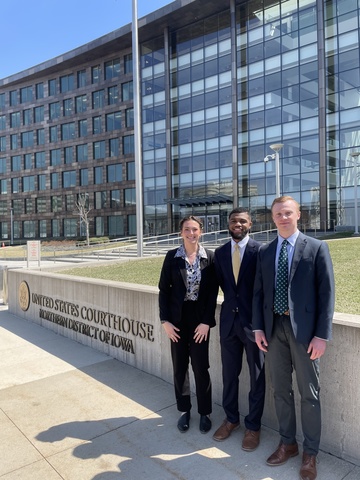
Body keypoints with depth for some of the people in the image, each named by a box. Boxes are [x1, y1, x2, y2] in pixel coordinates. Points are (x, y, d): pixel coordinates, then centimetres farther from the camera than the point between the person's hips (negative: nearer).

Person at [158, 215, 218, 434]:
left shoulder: (210, 257, -4)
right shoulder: (172, 256, -1)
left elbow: (213, 292, -4)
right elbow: (164, 289, 0)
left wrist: (207, 321, -9)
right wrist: (165, 320, -5)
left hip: (200, 318, -1)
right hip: (178, 318, 2)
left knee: (201, 367, 5)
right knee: (179, 367, 11)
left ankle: (205, 413, 25)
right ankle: (184, 410, 30)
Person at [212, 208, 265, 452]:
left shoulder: (260, 251, -10)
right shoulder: (220, 252, 5)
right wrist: (233, 300, 3)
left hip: (253, 320, -4)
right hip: (229, 319, 4)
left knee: (257, 376, 10)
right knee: (229, 373, 16)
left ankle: (253, 426, 27)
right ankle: (231, 418, 36)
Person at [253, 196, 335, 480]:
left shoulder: (317, 248, -4)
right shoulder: (265, 252, 7)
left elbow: (327, 293, -6)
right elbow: (259, 292, 9)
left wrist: (322, 335, -11)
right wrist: (258, 328, 2)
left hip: (304, 329, -3)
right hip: (273, 329, 4)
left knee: (309, 393, 8)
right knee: (281, 390, 15)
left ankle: (310, 454, 27)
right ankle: (288, 443, 35)